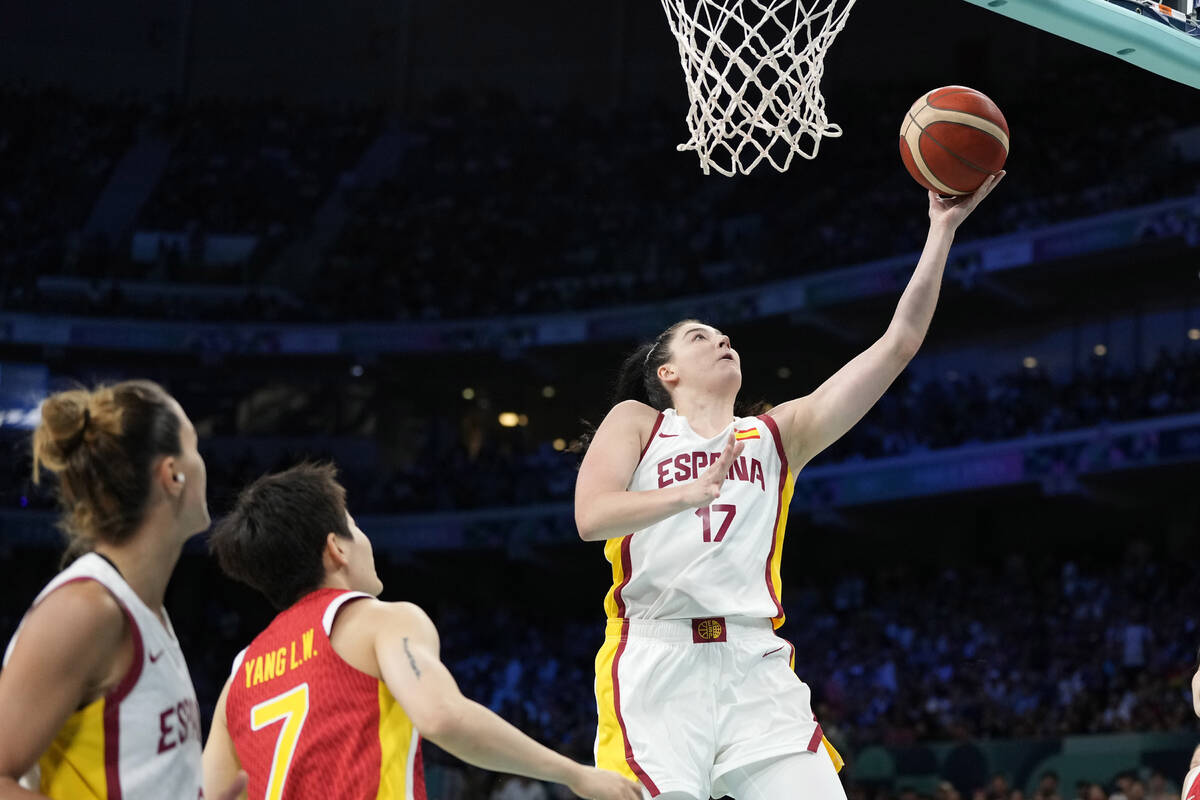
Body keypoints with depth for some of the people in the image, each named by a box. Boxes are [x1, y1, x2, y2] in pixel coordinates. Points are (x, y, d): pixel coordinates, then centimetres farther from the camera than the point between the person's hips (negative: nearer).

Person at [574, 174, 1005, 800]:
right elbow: (590, 516, -6)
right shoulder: (636, 421, 13)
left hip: (755, 666, 3)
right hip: (655, 660, -3)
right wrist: (691, 493, -22)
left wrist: (942, 230, 10)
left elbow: (899, 343, 15)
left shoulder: (777, 434, 20)